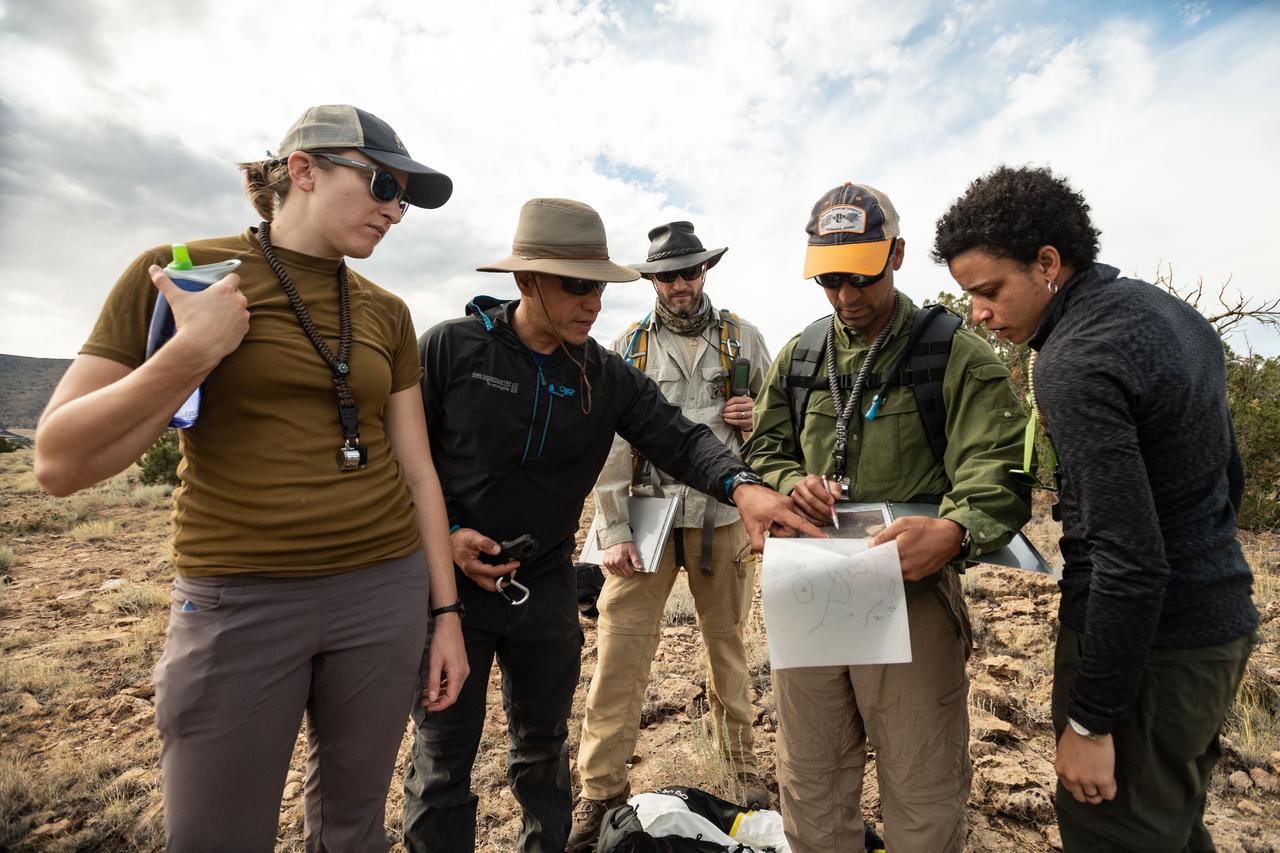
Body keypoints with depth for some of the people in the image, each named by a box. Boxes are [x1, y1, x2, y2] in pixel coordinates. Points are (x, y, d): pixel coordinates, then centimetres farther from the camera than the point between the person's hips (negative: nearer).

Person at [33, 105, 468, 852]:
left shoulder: (388, 314, 5)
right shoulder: (178, 275, -4)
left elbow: (415, 470, 5)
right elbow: (61, 464, -6)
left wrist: (446, 611, 5)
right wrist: (195, 351, -18)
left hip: (383, 592, 3)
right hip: (240, 603, -2)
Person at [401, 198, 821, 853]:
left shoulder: (607, 376, -3)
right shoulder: (449, 349, -11)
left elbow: (678, 437, -11)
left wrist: (740, 484, -30)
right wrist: (445, 535, -15)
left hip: (546, 586, 4)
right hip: (452, 582, -3)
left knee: (544, 746, 23)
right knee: (443, 761, 11)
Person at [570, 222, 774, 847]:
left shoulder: (742, 338, 8)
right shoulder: (628, 348, 5)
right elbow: (610, 445, 0)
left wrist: (757, 418, -9)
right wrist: (613, 532, -7)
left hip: (723, 517, 1)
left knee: (727, 643, 14)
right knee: (620, 650, -1)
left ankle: (742, 764, 35)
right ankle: (600, 789, 16)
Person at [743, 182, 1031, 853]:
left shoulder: (957, 356, -3)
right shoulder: (797, 358, 9)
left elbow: (997, 471, -12)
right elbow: (763, 450, 13)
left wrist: (953, 531, -32)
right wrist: (790, 482, -9)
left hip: (913, 593, -3)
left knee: (923, 798, 14)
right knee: (810, 785, 20)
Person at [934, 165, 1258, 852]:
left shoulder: (1074, 364, -23)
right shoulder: (1170, 311, 7)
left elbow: (1131, 561, -25)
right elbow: (1228, 473, 16)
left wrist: (1090, 720, -17)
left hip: (1147, 642, -10)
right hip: (1220, 616, 10)